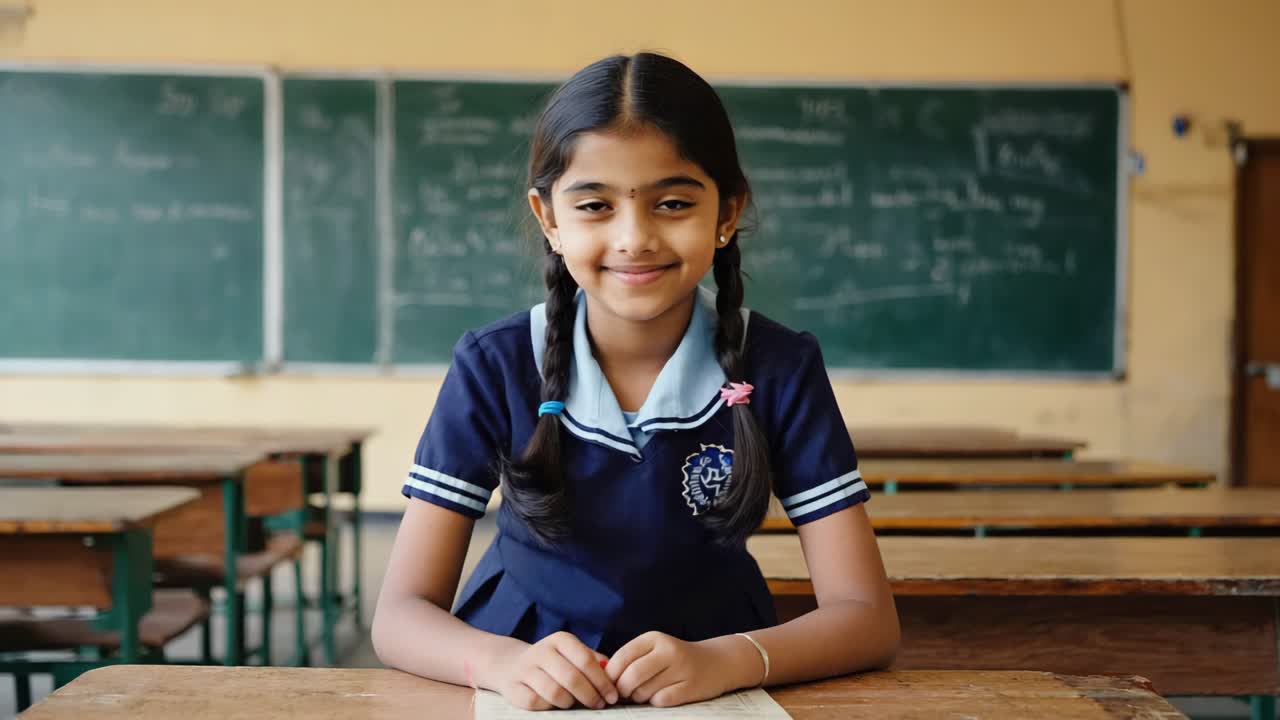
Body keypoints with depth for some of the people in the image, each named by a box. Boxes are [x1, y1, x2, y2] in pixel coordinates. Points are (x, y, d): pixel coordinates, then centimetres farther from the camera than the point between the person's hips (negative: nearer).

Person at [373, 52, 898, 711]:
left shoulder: (780, 369, -7)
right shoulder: (495, 367, -7)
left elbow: (867, 617, -9)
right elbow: (400, 615, -8)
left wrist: (725, 661, -27)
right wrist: (503, 663, -28)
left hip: (710, 697, 1)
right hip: (534, 697, 0)